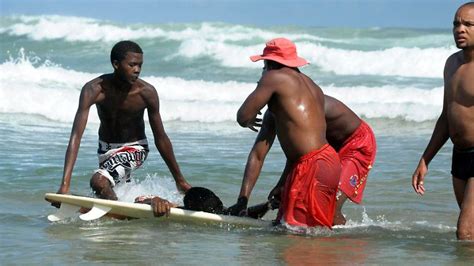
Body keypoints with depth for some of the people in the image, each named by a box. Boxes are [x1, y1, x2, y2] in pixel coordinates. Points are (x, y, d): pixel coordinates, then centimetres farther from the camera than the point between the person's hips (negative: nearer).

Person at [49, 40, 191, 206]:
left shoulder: (147, 92, -25)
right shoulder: (94, 90, -28)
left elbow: (160, 138, -12)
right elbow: (76, 136, -35)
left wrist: (180, 180, -4)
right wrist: (65, 185, -45)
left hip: (135, 149, -3)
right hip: (106, 149, 3)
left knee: (99, 181, -29)